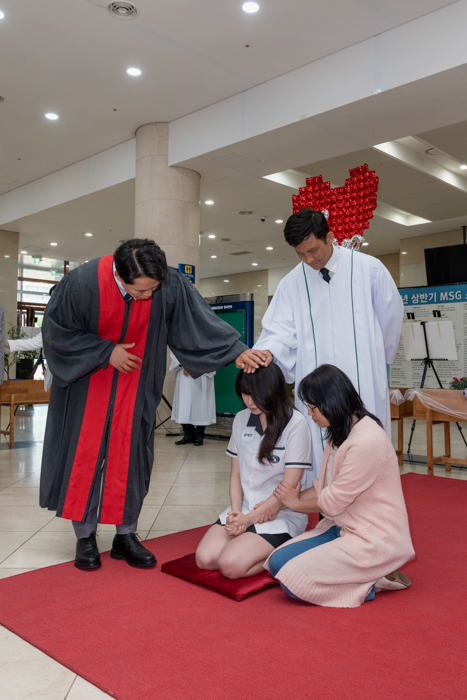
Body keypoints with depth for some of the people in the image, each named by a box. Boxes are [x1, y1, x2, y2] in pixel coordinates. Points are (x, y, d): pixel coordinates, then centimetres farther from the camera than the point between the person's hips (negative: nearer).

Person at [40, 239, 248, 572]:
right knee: (84, 454, 1)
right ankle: (85, 537, 16)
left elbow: (202, 321, -15)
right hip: (87, 375, -1)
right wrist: (106, 352, -20)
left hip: (136, 380, 2)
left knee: (131, 454, 3)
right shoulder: (83, 283, -28)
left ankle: (126, 535, 16)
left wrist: (239, 352, -22)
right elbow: (57, 330, -15)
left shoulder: (170, 284, -23)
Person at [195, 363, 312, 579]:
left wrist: (249, 518, -13)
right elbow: (236, 475, 10)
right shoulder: (241, 419, 6)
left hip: (281, 514, -5)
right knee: (205, 558, -15)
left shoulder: (295, 424, -12)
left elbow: (288, 487, -13)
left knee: (231, 565, -23)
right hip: (244, 508, 6)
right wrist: (236, 511, -7)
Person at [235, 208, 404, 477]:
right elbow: (282, 330, -3)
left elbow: (391, 318, 9)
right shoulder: (292, 283, 4)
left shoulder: (369, 269, -1)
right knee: (320, 458, 3)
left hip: (364, 385, -1)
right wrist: (266, 351, -25)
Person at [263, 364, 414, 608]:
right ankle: (365, 572, 4)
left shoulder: (367, 441, -25)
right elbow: (323, 488, 13)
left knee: (294, 579, -18)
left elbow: (332, 503, -17)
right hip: (342, 527, 10)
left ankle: (375, 581, -3)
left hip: (373, 539, -10)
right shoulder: (340, 434, 7)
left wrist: (296, 503, 1)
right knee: (278, 562, -1)